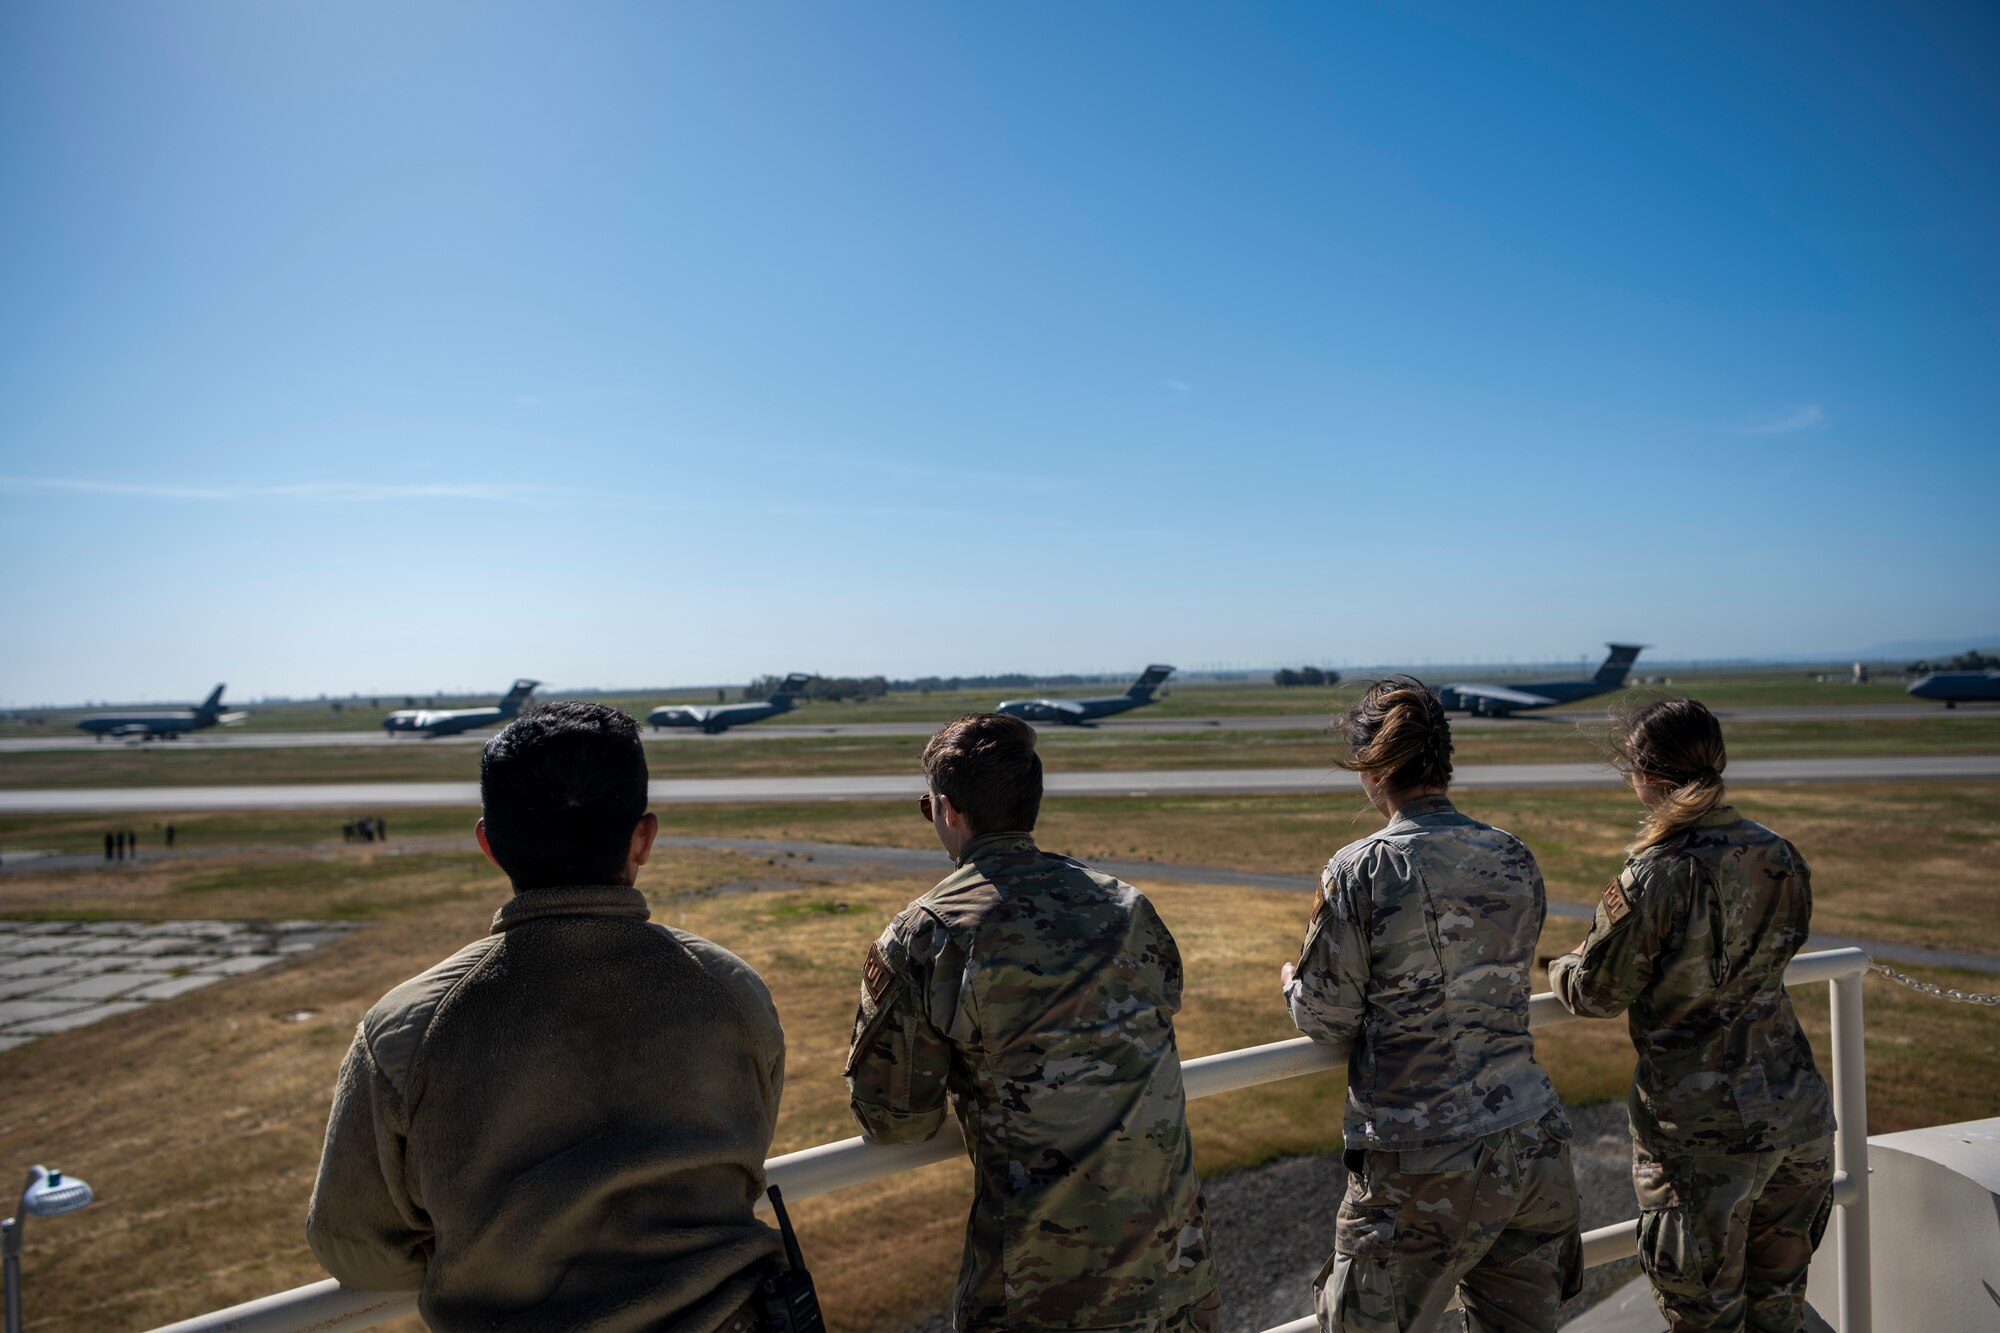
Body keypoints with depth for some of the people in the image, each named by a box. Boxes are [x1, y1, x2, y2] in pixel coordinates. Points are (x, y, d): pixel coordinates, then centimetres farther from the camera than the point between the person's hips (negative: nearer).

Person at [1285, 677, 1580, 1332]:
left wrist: (1294, 983, 14)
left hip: (1418, 1166, -6)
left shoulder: (1360, 871, -15)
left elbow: (1328, 1020, -8)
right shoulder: (1516, 860, 2)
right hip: (1532, 1143, 6)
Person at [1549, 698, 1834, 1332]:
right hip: (1798, 1110, 6)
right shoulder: (1781, 857, 0)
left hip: (1705, 1132, -6)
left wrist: (1561, 967, 10)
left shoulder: (1656, 875, -20)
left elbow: (1600, 993, -11)